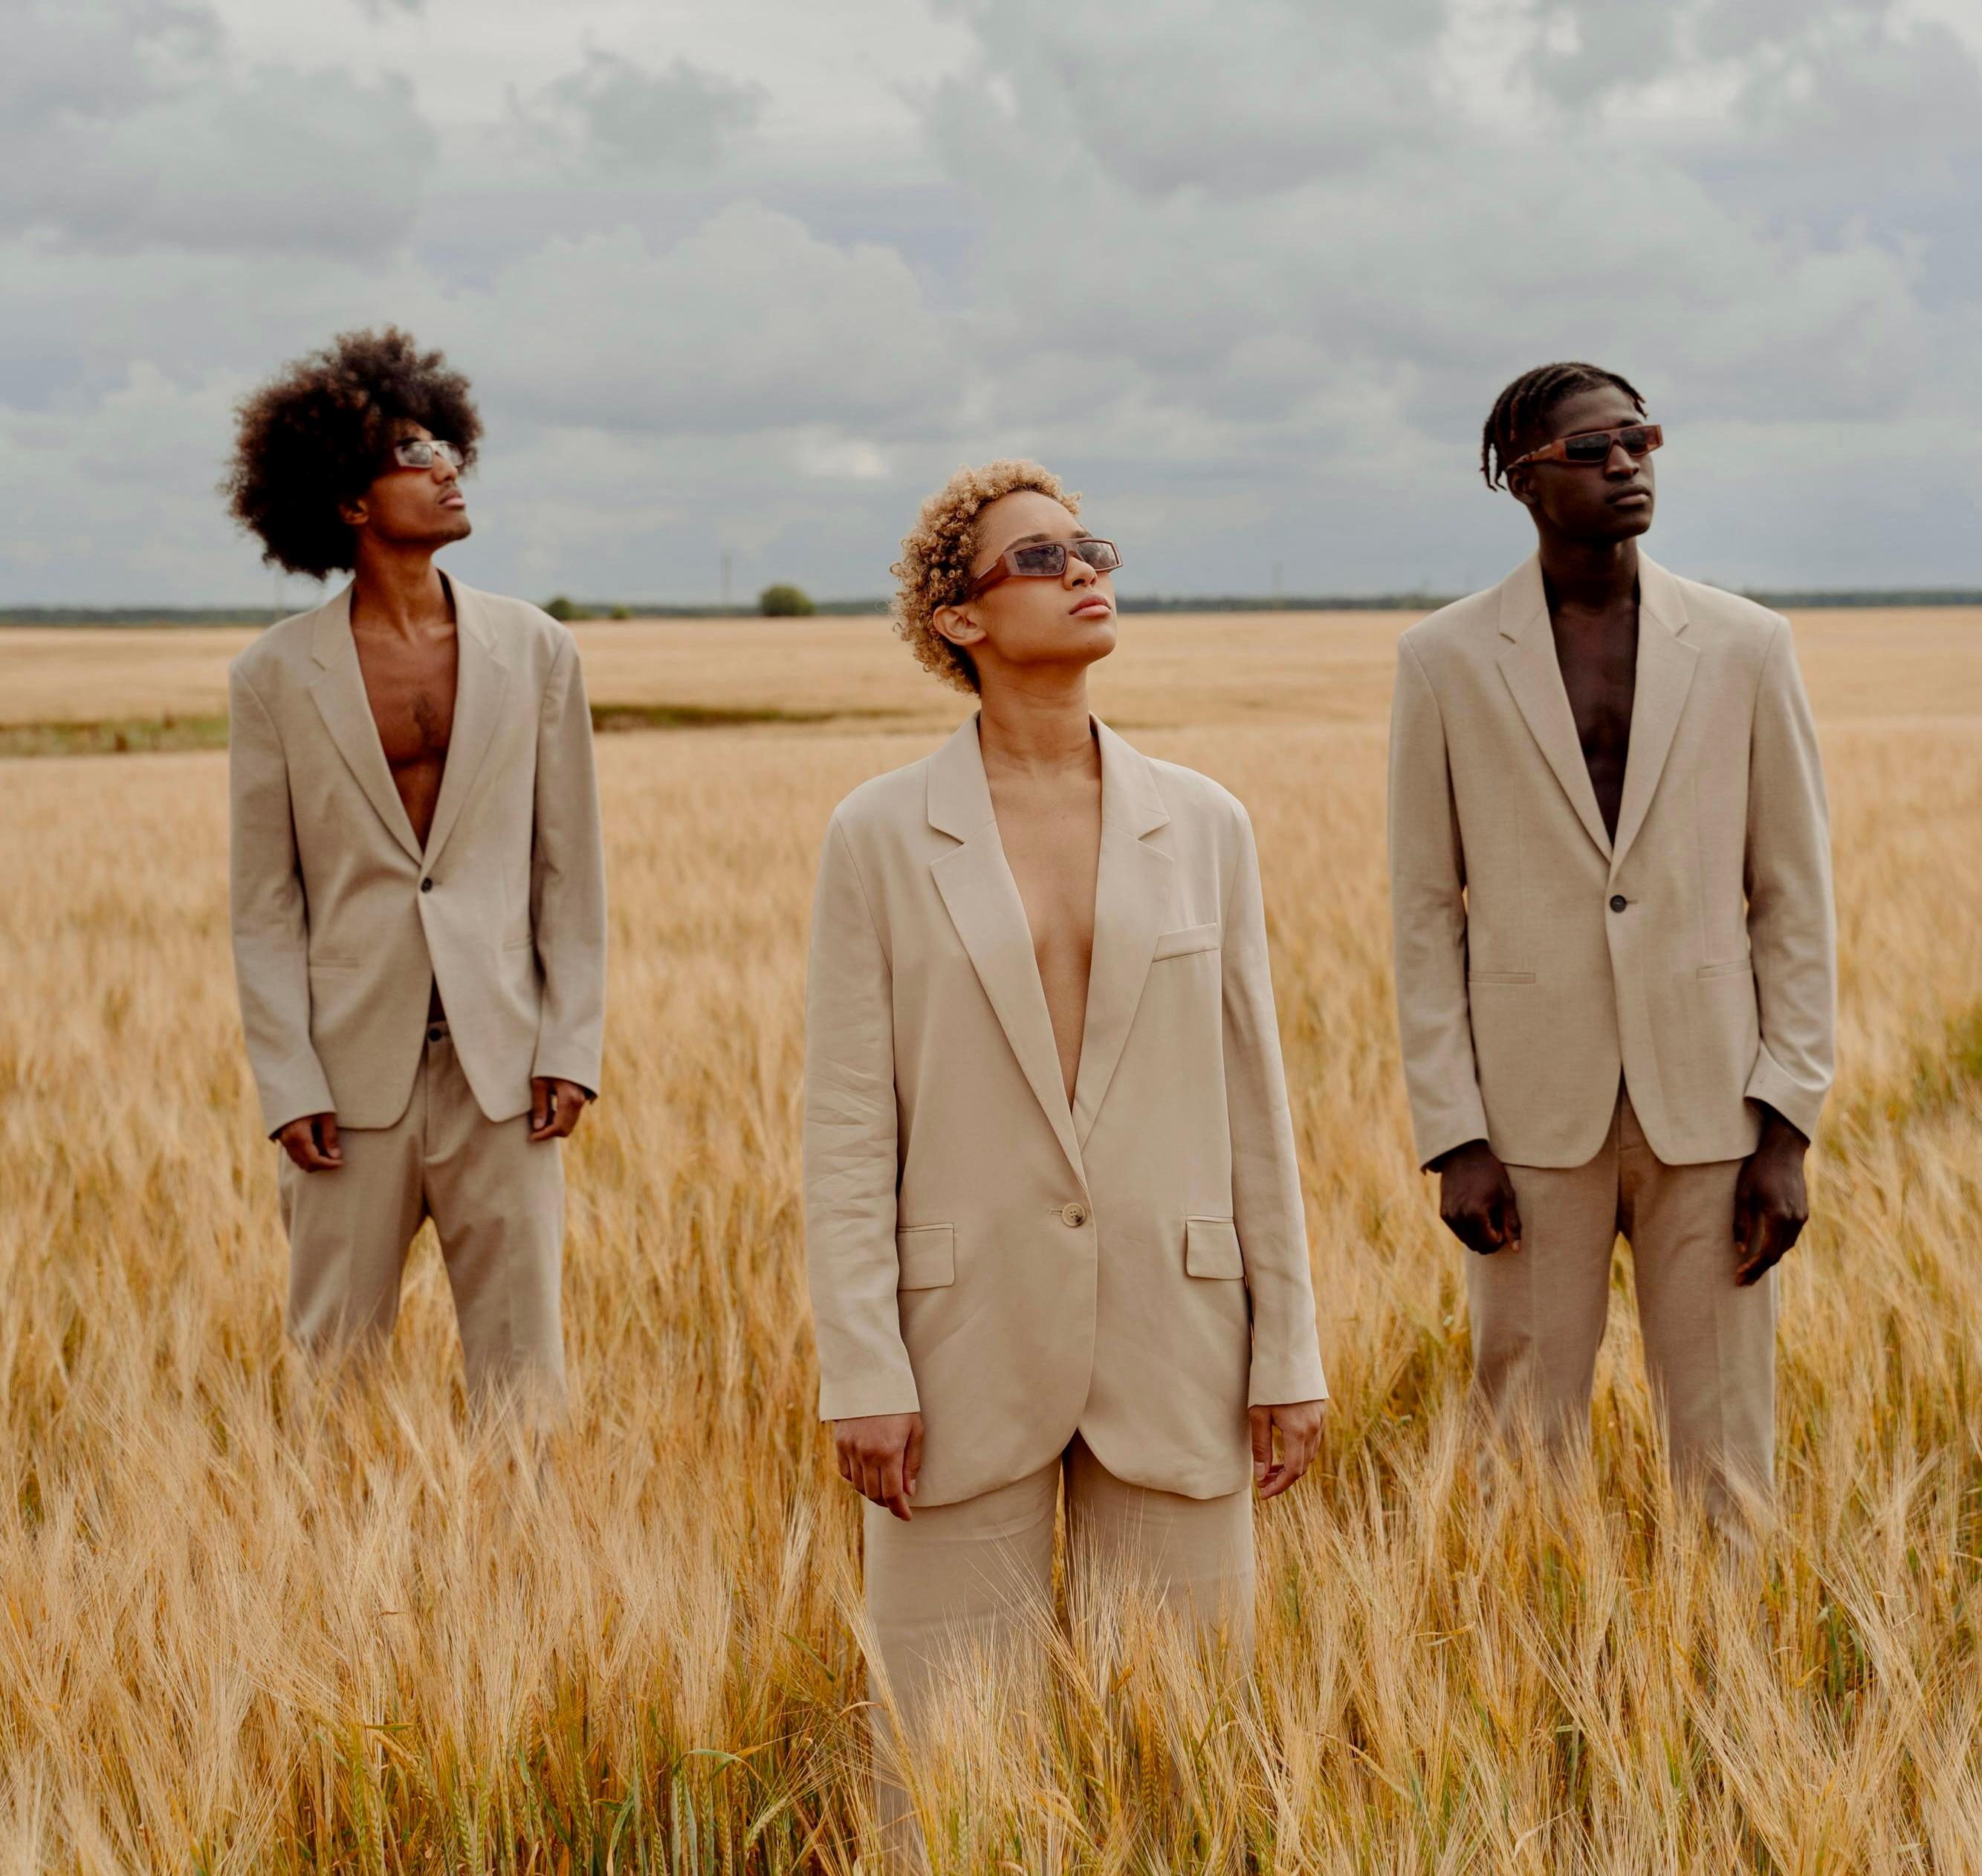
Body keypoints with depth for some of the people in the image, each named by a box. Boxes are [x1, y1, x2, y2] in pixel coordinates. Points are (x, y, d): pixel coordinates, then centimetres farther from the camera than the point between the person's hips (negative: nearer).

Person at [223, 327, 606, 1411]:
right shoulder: (277, 676, 2)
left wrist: (569, 1050, -1)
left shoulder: (534, 652, 5)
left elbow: (571, 870, 7)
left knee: (524, 1377, 3)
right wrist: (289, 1085, -4)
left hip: (500, 1074, 1)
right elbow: (264, 903, 3)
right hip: (353, 1075, -1)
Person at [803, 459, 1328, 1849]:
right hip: (968, 1344, -2)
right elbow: (846, 1129, -3)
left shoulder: (1204, 826, 5)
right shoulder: (881, 835, -1)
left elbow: (1255, 1102, 7)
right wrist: (863, 1374, -9)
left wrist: (1290, 1353, 4)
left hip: (1174, 1348, 2)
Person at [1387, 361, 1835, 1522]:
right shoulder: (1446, 660, 1)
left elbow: (1796, 897, 3)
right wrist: (1453, 1140, -5)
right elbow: (1426, 911, 2)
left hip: (1710, 1108, 1)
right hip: (1536, 1114, 0)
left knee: (1727, 1463, 5)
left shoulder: (1747, 646, 3)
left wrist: (1788, 1128, -4)